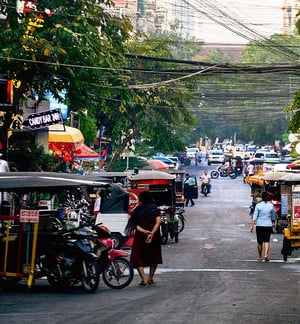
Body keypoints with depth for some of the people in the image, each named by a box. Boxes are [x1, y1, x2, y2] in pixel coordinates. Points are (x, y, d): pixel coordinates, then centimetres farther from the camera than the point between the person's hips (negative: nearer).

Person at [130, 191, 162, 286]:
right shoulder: (155, 209, 0)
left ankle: (143, 279, -10)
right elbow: (158, 222, -14)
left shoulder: (137, 210, 0)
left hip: (140, 236, -1)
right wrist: (152, 233, -21)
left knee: (138, 258, 5)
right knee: (154, 257, 18)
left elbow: (134, 224, -10)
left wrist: (144, 231, -16)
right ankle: (150, 278, 16)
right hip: (154, 237, 1)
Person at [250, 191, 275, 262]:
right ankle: (266, 255, -21)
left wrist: (252, 226, -5)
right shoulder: (271, 206, 0)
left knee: (259, 242, 10)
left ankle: (260, 256, 19)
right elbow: (273, 217, 10)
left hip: (259, 225, 0)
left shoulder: (258, 206, -4)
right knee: (267, 241, -2)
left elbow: (254, 217, -7)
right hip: (268, 225, 0)